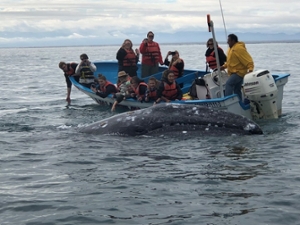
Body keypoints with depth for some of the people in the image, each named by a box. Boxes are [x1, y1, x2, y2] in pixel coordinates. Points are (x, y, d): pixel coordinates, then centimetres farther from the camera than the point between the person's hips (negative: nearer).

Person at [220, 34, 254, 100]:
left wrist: (250, 69, -34)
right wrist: (224, 66, 12)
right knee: (237, 90, 13)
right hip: (234, 72, 10)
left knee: (228, 84, -25)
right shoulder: (231, 49, 13)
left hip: (239, 72, -10)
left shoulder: (239, 48, -17)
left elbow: (248, 60, -22)